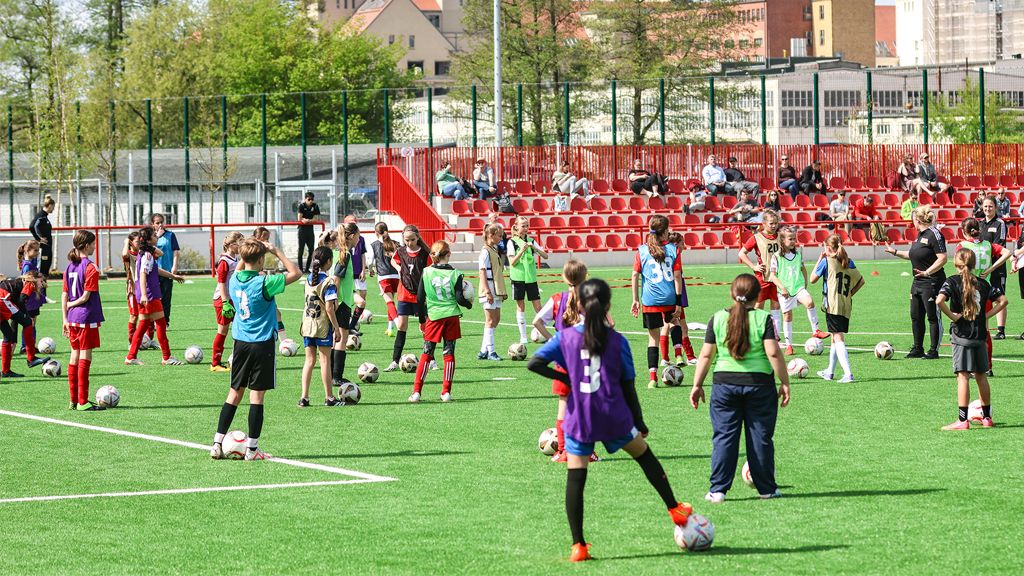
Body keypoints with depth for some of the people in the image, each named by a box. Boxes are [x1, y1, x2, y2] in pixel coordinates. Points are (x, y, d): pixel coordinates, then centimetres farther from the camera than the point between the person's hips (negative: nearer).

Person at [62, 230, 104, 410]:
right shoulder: (90, 267, -13)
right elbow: (86, 297, -16)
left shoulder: (70, 267, 9)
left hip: (73, 319, 7)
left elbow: (64, 294, 10)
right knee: (85, 358, -5)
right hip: (87, 318, -7)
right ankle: (82, 401, -4)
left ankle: (74, 400, 16)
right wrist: (71, 304, 1)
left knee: (75, 356, 12)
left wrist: (65, 317, 14)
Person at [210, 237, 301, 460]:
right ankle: (252, 448, 2)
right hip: (262, 343, -6)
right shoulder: (264, 283, -17)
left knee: (235, 393, 12)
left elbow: (239, 269, 27)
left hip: (240, 341, 6)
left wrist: (245, 255, 13)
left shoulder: (234, 280, 1)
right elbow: (295, 273, -9)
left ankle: (217, 444, 10)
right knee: (257, 395, -1)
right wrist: (277, 252, -5)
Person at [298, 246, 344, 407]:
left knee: (309, 360, 10)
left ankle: (304, 397, 6)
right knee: (325, 360, 3)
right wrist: (337, 327, -11)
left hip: (307, 325, 6)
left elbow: (307, 302, 11)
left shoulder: (308, 280, 5)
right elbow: (329, 308, -17)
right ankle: (329, 397, 10)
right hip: (323, 327, -6)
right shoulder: (328, 282, -14)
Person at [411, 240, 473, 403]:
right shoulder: (455, 274, -4)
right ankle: (446, 392, 5)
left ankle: (416, 392, 0)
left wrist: (422, 320, 13)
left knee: (426, 354, 6)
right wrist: (469, 304, 15)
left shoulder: (426, 272, -1)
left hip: (433, 316, 0)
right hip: (452, 316, 0)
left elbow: (420, 299, 2)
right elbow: (459, 298, -7)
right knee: (449, 354, 6)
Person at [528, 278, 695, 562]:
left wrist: (565, 378, 0)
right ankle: (675, 509, 32)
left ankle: (578, 546, 0)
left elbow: (534, 363, -12)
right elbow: (628, 387, 2)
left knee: (575, 479, 3)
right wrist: (639, 423, 13)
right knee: (644, 455, 23)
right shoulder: (617, 342, -4)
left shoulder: (565, 338, -3)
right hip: (614, 418, 0)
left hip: (578, 419, 0)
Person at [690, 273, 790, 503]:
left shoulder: (717, 319, 2)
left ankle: (718, 490, 2)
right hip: (759, 383, -1)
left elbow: (706, 355, 2)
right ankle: (766, 488, 15)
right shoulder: (764, 319, -5)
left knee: (724, 437, 5)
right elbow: (773, 353, -11)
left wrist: (697, 384, 9)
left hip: (724, 383, 1)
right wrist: (784, 382, -3)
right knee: (760, 437, 8)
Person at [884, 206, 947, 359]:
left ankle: (934, 351, 5)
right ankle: (918, 349, 20)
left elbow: (942, 259, -21)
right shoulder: (920, 234, 14)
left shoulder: (934, 234, -15)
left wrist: (927, 272, -27)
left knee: (933, 317, -2)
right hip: (918, 283, 10)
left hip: (932, 282, -10)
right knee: (916, 316, 12)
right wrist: (895, 252, 26)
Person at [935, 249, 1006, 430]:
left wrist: (952, 316, -11)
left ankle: (962, 420, -11)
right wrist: (986, 316, 7)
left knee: (963, 376, -7)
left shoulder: (952, 281, -7)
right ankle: (987, 417, 23)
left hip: (961, 335, -4)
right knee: (981, 376, 14)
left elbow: (939, 301, -23)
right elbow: (1002, 300, 7)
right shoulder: (983, 283, 6)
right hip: (980, 334, 4)